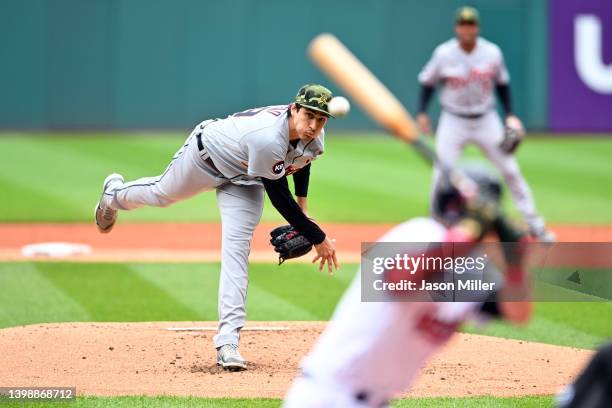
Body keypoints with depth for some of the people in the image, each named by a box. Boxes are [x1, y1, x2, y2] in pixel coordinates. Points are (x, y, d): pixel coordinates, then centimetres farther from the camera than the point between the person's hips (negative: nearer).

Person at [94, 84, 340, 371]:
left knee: (236, 246, -12)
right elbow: (279, 197, -35)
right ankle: (115, 193, 61)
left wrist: (303, 205, 1)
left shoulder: (314, 136, -22)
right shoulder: (268, 139, -45)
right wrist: (317, 237, -30)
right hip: (207, 154, -5)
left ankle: (228, 341, -17)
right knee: (162, 194, 23)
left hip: (243, 180, 5)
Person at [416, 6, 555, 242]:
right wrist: (422, 112, -9)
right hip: (453, 122, -1)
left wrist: (510, 115, 1)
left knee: (510, 170, 1)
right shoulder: (444, 54, -11)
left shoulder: (492, 53, -6)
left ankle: (534, 224, 11)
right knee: (442, 175, -7)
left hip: (486, 120, 1)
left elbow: (502, 84, 7)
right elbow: (427, 82, 1)